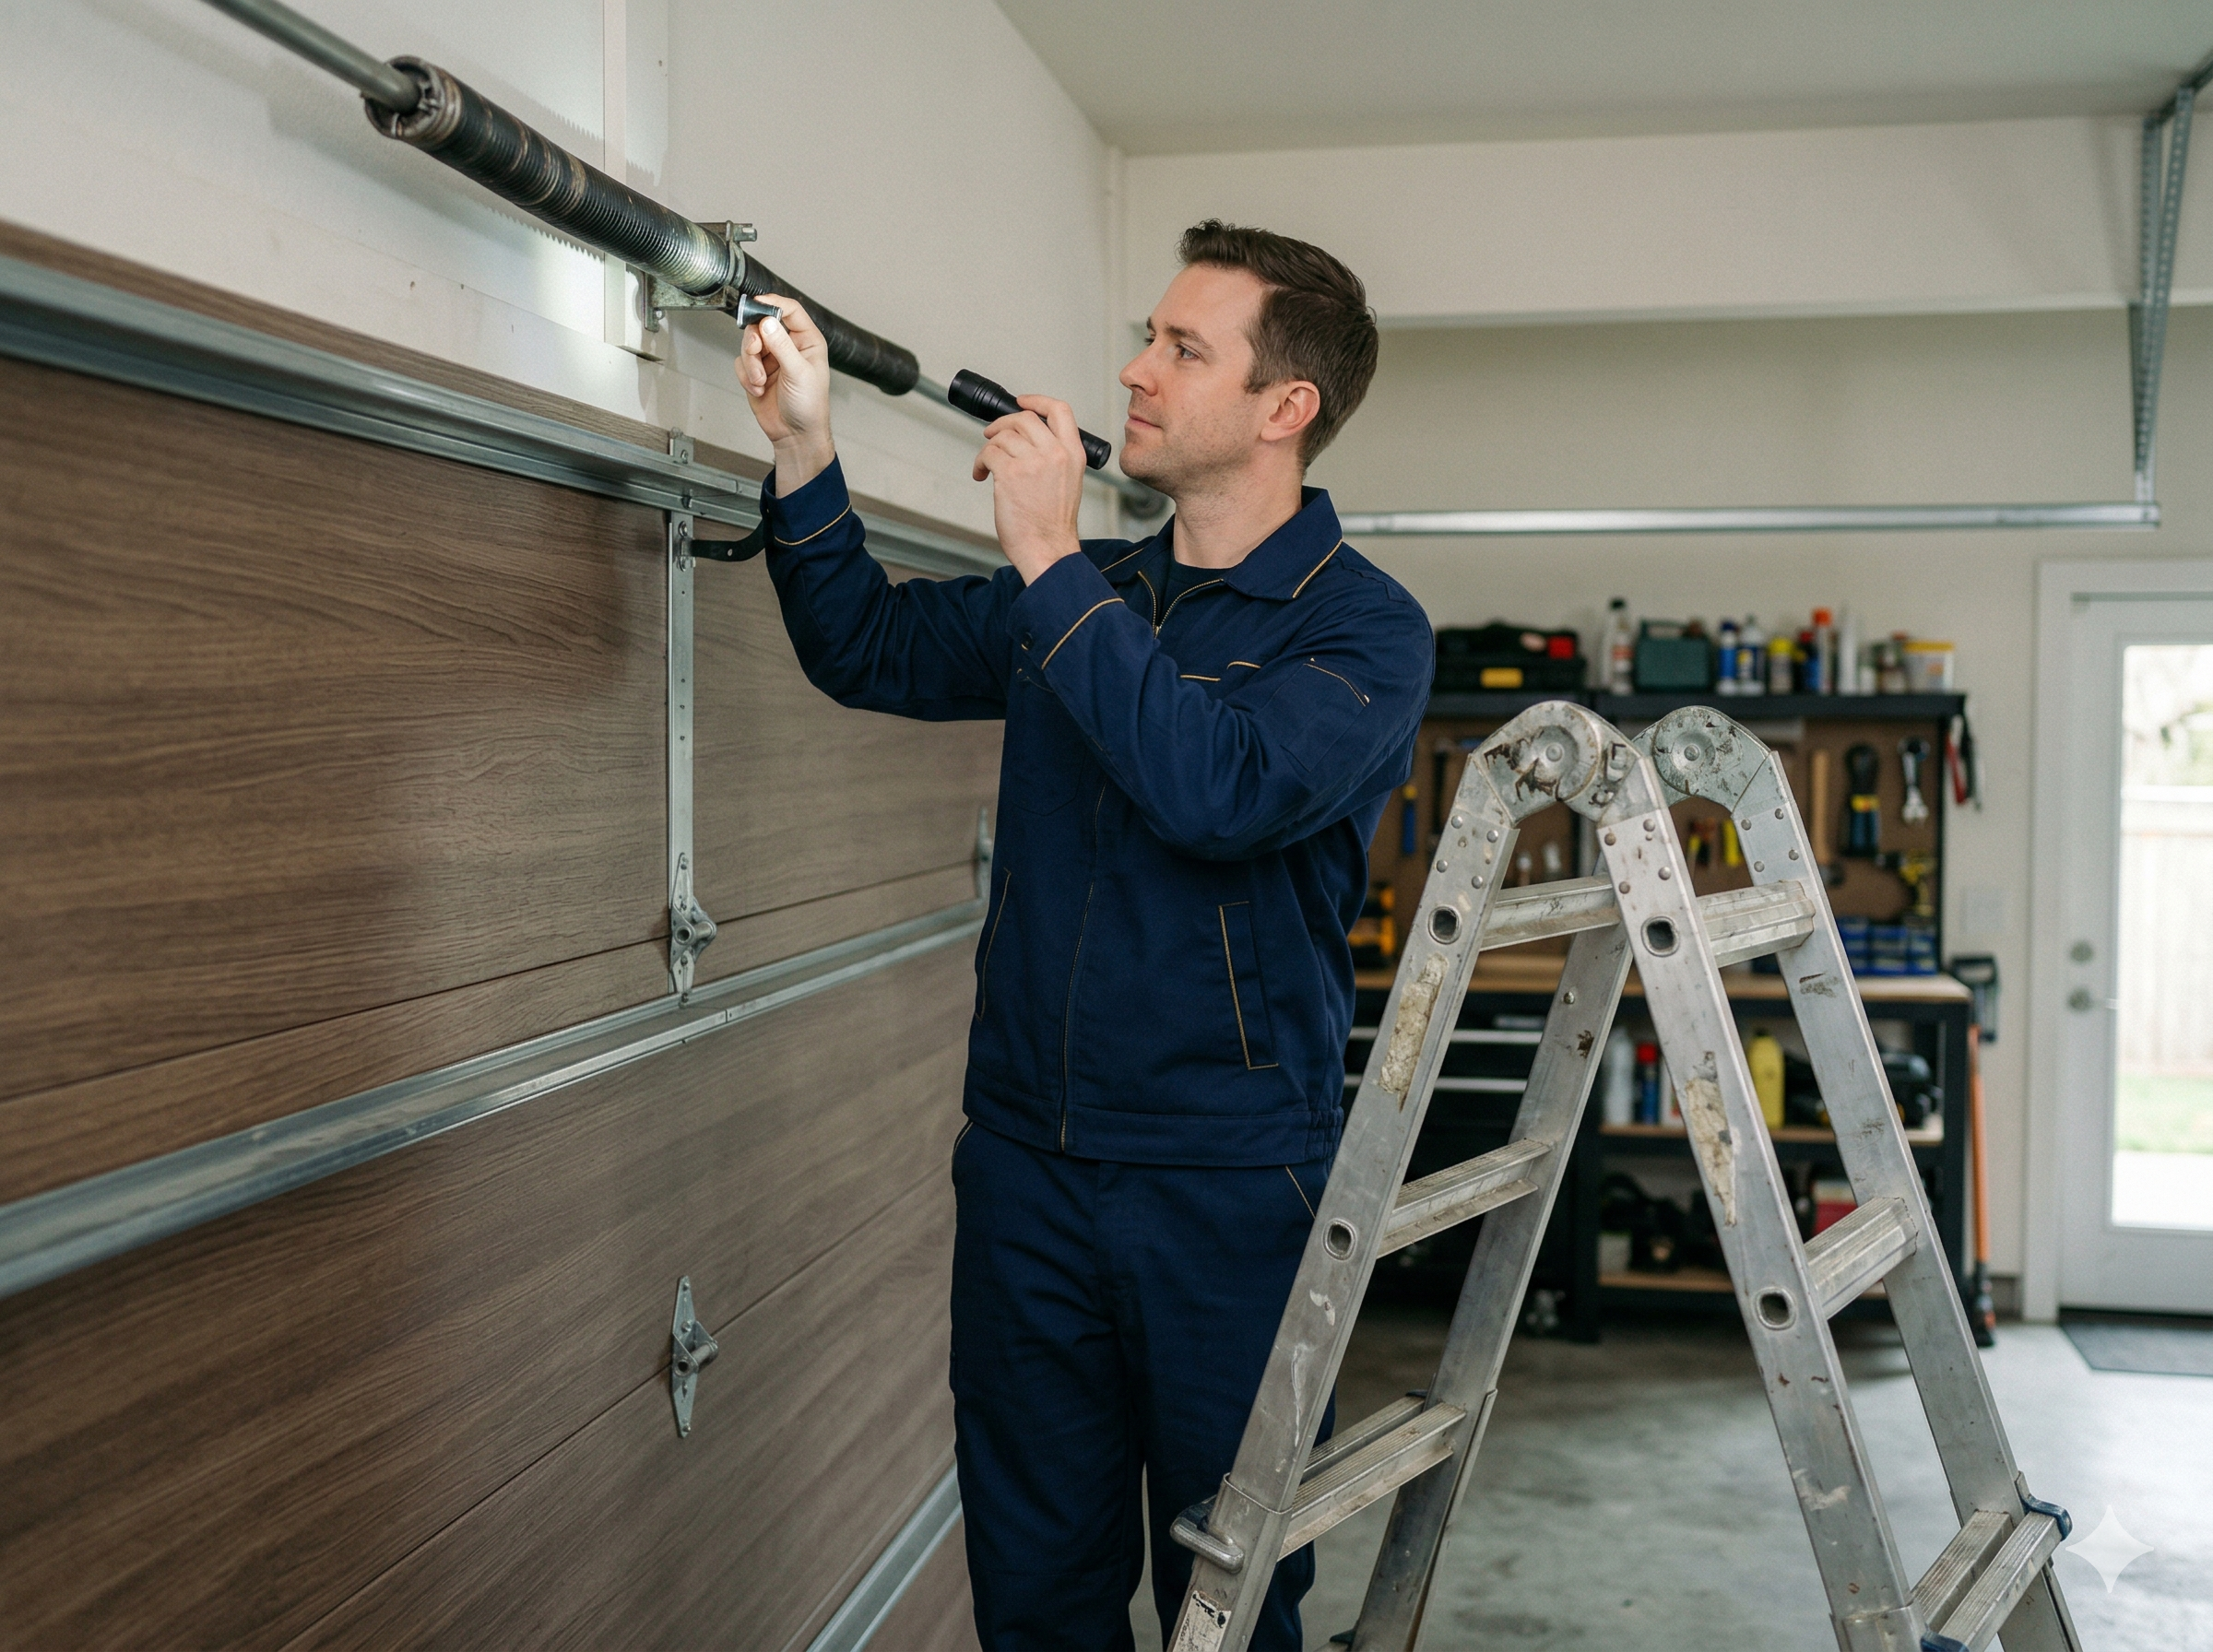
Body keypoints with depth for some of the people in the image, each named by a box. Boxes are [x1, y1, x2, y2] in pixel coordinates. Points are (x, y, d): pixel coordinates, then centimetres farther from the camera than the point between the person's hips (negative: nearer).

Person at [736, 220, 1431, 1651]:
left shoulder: (1362, 625, -9)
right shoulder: (1086, 591, 10)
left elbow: (1222, 789, -26)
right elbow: (871, 649, 19)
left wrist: (1051, 563, -22)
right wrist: (805, 449, 5)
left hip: (1232, 1185, -5)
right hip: (1027, 1158, 5)